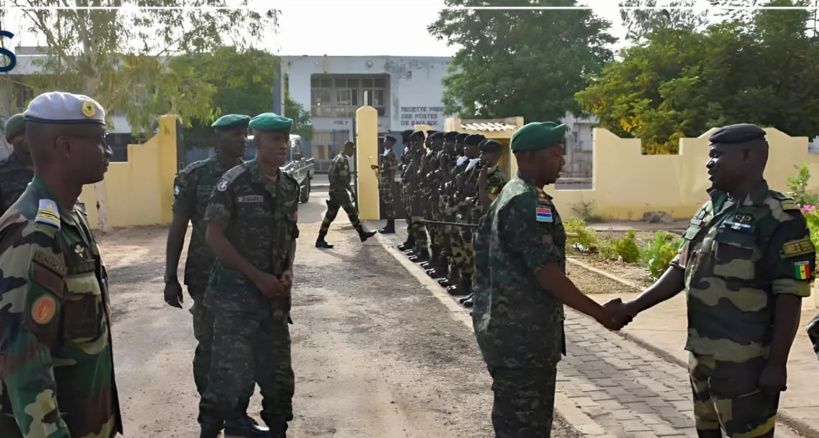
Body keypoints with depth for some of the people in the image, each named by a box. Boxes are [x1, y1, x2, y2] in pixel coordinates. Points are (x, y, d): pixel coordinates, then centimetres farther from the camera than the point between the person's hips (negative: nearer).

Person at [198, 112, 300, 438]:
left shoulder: (289, 186, 6)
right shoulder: (234, 182, -12)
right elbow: (214, 237, -13)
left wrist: (288, 271, -2)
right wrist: (257, 277, -16)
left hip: (275, 295, 6)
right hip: (236, 293, -6)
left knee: (278, 371, 13)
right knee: (231, 371, -4)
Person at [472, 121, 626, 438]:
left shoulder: (512, 196, 15)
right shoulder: (528, 202, -18)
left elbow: (485, 246, 21)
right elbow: (546, 273, -23)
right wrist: (599, 312, -16)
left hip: (513, 332, 10)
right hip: (521, 337, -10)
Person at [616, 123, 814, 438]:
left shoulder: (778, 218, -13)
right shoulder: (709, 211, 10)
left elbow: (789, 296, -15)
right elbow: (681, 270, 14)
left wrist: (777, 363, -16)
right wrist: (635, 306, 5)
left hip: (745, 360, -8)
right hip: (702, 352, 8)